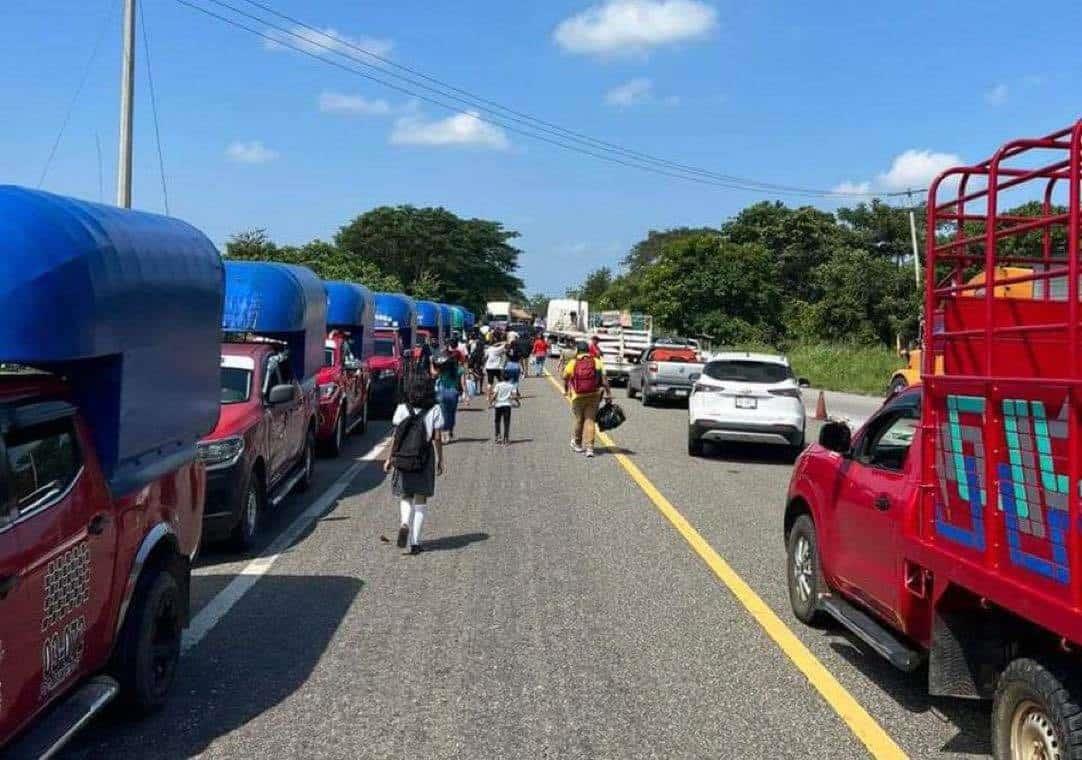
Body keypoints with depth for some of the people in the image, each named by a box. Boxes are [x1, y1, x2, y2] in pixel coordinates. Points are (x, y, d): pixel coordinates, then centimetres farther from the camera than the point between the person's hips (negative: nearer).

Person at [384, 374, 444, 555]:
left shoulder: (402, 409, -2)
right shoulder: (435, 410, -4)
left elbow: (396, 436, -2)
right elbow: (437, 438, -3)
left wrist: (389, 459, 5)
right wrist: (440, 460, 7)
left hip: (403, 458, 1)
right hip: (425, 458, -1)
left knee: (405, 496, 15)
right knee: (420, 500, 9)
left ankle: (405, 524, -15)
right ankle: (415, 542, 8)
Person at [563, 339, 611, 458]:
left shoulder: (572, 364, -4)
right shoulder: (596, 362, -3)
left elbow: (565, 378, 5)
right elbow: (604, 379, -8)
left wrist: (566, 390, 23)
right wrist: (608, 393, -2)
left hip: (577, 397, 0)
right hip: (593, 396, 0)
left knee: (578, 420, 15)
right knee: (589, 420, 4)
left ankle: (576, 443, 32)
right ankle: (589, 448, -3)